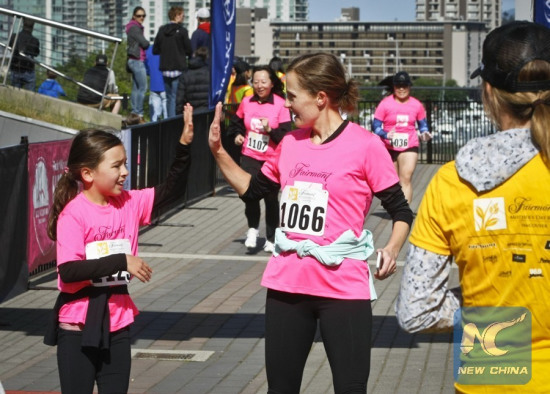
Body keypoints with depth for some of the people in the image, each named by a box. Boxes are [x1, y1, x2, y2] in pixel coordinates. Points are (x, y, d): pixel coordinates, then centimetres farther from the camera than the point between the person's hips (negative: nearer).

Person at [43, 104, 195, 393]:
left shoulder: (128, 203, 3)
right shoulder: (73, 214, -16)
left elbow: (172, 189, 7)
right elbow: (68, 271, -23)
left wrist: (185, 146, -6)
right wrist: (121, 262, -24)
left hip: (117, 322, 6)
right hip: (78, 326, -6)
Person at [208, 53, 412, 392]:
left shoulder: (365, 145, -9)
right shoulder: (290, 143, 7)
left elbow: (401, 211, -3)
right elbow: (252, 190, 21)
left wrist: (392, 250, -19)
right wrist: (218, 151, 12)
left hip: (343, 286, -6)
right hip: (287, 284, 6)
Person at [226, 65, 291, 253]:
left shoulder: (280, 105, -8)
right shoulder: (246, 102, 3)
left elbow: (286, 135, -10)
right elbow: (236, 122, 20)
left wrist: (270, 129, -25)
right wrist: (236, 135, 2)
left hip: (272, 159, -2)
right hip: (249, 156, 2)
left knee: (271, 199, 6)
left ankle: (271, 238, 24)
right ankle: (253, 228, 10)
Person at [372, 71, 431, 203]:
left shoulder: (417, 105, 3)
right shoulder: (385, 104, -4)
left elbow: (423, 124, 14)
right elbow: (376, 125, -6)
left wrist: (424, 133, -8)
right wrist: (386, 135, -25)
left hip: (409, 147, 0)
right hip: (389, 148, 0)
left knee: (406, 178, -14)